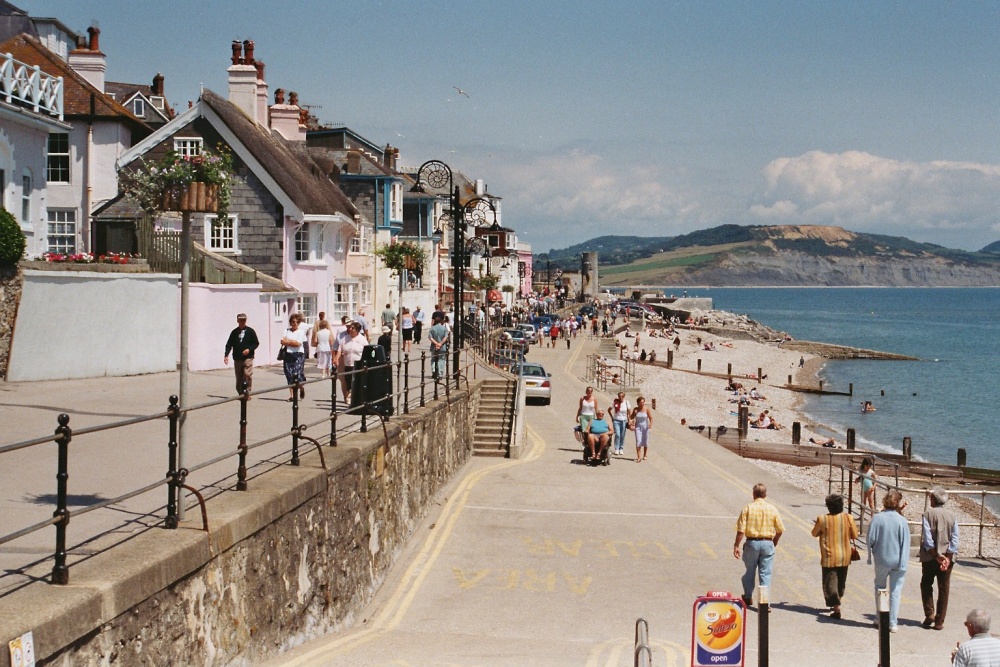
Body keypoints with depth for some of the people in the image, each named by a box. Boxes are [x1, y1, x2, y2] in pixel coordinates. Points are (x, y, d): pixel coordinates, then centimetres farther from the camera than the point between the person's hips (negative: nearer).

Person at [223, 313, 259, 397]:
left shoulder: (250, 331, 4)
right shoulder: (234, 332, 11)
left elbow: (256, 343, 6)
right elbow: (229, 345, 9)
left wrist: (249, 349, -11)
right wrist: (226, 355, -4)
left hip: (248, 358, -3)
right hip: (237, 359, 3)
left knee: (248, 375, -15)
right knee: (239, 378, 5)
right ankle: (241, 393, 12)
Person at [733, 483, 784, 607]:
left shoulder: (748, 508, -6)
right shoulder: (772, 509, 0)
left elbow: (741, 530, -10)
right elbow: (780, 529, 4)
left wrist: (736, 545, -4)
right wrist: (775, 541, 22)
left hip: (752, 542, -1)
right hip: (767, 543, 1)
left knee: (750, 571, 16)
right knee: (765, 573, 4)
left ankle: (748, 597, 30)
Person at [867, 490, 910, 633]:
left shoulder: (877, 518, -9)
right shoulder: (902, 520, -9)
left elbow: (870, 539, -5)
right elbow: (906, 543, -7)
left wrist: (870, 556, 8)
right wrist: (903, 563, -2)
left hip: (881, 560, 1)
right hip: (897, 560, -1)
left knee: (879, 587, 20)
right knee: (895, 591, 7)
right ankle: (893, 623, 8)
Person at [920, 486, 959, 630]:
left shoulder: (928, 514, -8)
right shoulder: (952, 516, 1)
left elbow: (927, 539, -14)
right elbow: (955, 539, -5)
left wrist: (936, 556, -10)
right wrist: (947, 558, -8)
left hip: (930, 558, -2)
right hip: (947, 558, 2)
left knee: (926, 586, 16)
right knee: (943, 590, 7)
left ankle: (929, 614, 4)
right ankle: (939, 622, 7)